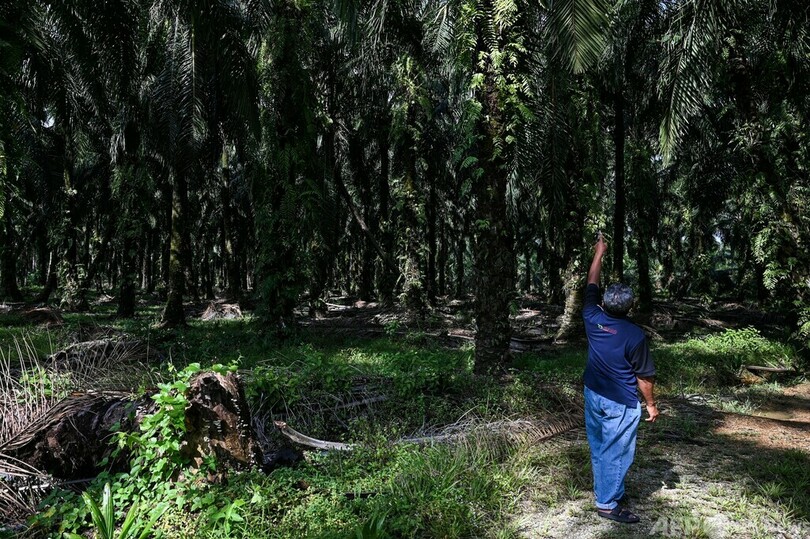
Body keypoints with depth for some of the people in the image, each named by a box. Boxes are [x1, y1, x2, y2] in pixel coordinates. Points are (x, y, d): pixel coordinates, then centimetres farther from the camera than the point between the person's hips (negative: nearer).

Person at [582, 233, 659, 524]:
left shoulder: (592, 318, -9)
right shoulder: (634, 335, -20)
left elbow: (591, 284, 7)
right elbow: (644, 377, -11)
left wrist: (599, 252, 17)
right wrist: (651, 404, 3)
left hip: (593, 395, 6)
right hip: (620, 404, -6)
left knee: (598, 448, 18)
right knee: (616, 453, 5)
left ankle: (604, 491, 34)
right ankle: (608, 503, 14)